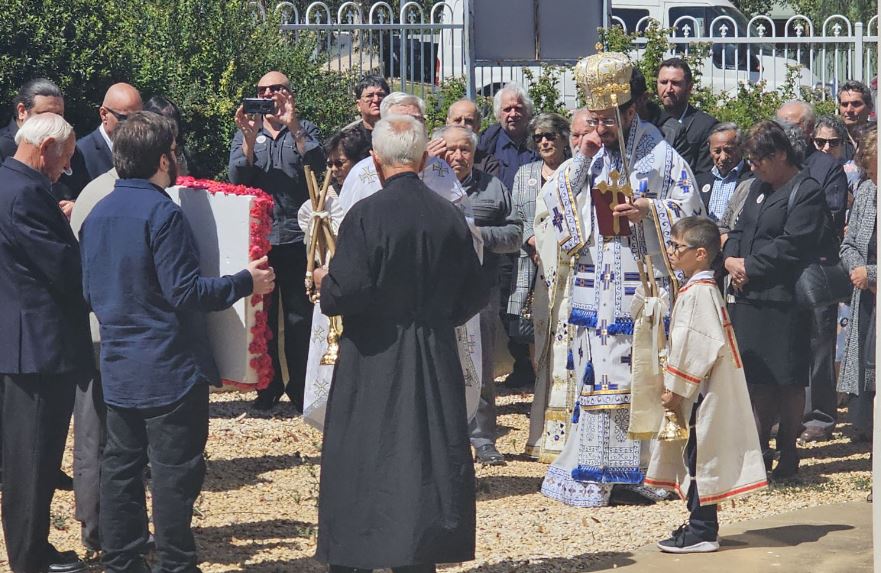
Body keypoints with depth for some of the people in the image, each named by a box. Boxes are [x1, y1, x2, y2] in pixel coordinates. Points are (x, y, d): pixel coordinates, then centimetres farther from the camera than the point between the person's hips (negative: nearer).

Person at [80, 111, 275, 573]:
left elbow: (89, 292, 13)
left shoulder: (97, 215, 7)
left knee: (120, 467, 12)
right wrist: (246, 282, -10)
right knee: (175, 472, -1)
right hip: (169, 370, -8)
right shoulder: (162, 214, -17)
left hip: (118, 369, 8)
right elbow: (184, 292, -19)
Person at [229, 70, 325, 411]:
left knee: (299, 317, 1)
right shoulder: (246, 134, 10)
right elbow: (237, 177, -4)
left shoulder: (304, 130, 6)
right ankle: (268, 386, 16)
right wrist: (250, 137, -17)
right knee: (262, 316, 6)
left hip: (296, 238, -2)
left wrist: (292, 126, -19)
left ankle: (300, 389, 9)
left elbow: (316, 165, -12)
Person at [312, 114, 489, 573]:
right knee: (430, 461, 12)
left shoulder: (365, 215, -15)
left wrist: (324, 282, 1)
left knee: (360, 468, 5)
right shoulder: (449, 216, 0)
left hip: (374, 363, -4)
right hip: (436, 361, 4)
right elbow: (476, 294, 5)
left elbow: (346, 292, -20)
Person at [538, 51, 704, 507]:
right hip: (593, 289, 4)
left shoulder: (658, 154, 1)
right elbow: (550, 203, 6)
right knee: (595, 377, 2)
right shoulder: (588, 155, 13)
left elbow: (690, 208, 1)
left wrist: (650, 208, -16)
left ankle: (641, 469, 1)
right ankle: (593, 472, 7)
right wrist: (581, 160, -5)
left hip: (642, 285, -4)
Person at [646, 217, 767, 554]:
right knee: (696, 458, 15)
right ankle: (701, 525, 22)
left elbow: (700, 347, -24)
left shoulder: (699, 293, -18)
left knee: (700, 458, -5)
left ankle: (702, 533, 0)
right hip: (696, 394, 10)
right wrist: (675, 388, 18)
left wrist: (677, 390, -18)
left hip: (704, 395, -10)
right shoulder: (696, 289, 14)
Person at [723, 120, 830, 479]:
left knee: (788, 381, -1)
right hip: (749, 298, 8)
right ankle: (761, 449, 20)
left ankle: (788, 452, 8)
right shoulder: (759, 189, 18)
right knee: (758, 379, 12)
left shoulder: (807, 193, -10)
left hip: (784, 301, -8)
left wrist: (749, 268, -12)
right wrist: (731, 260, -1)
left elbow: (790, 247, -17)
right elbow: (739, 230, 19)